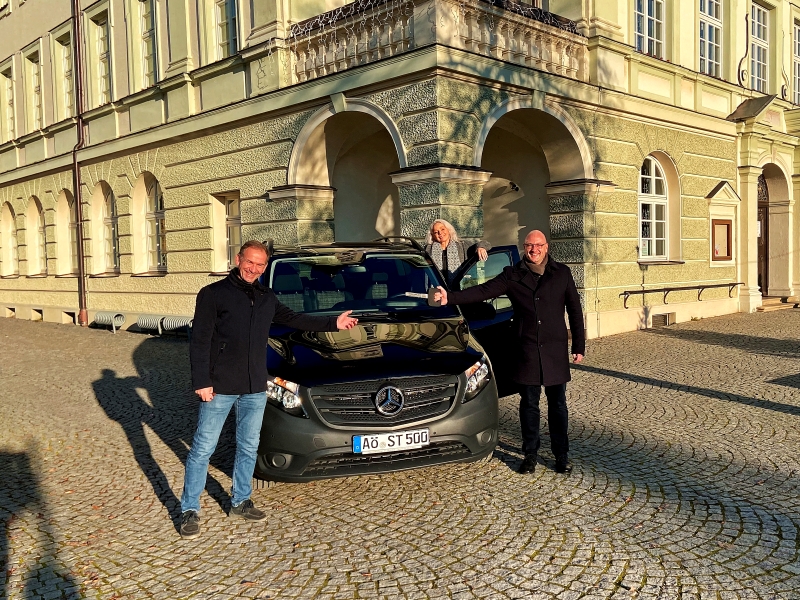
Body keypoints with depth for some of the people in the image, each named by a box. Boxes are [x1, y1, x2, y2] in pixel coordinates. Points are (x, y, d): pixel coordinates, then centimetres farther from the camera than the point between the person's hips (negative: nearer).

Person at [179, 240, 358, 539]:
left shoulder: (267, 298, 11)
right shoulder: (213, 294, -6)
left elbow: (294, 319, 22)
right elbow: (199, 342, -9)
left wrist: (333, 323, 18)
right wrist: (201, 382, -15)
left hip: (255, 388, 6)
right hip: (220, 387, -5)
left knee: (248, 447, 14)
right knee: (203, 448, 1)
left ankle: (240, 502, 29)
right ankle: (189, 510, 12)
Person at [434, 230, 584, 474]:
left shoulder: (562, 273, 3)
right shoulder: (512, 275, 2)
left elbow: (575, 310, 6)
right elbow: (483, 291, -8)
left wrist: (579, 346, 4)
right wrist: (450, 297, -22)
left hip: (555, 351, 0)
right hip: (527, 352, 0)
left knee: (557, 404, 7)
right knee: (528, 404, 9)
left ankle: (562, 455, 20)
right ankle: (530, 454, 22)